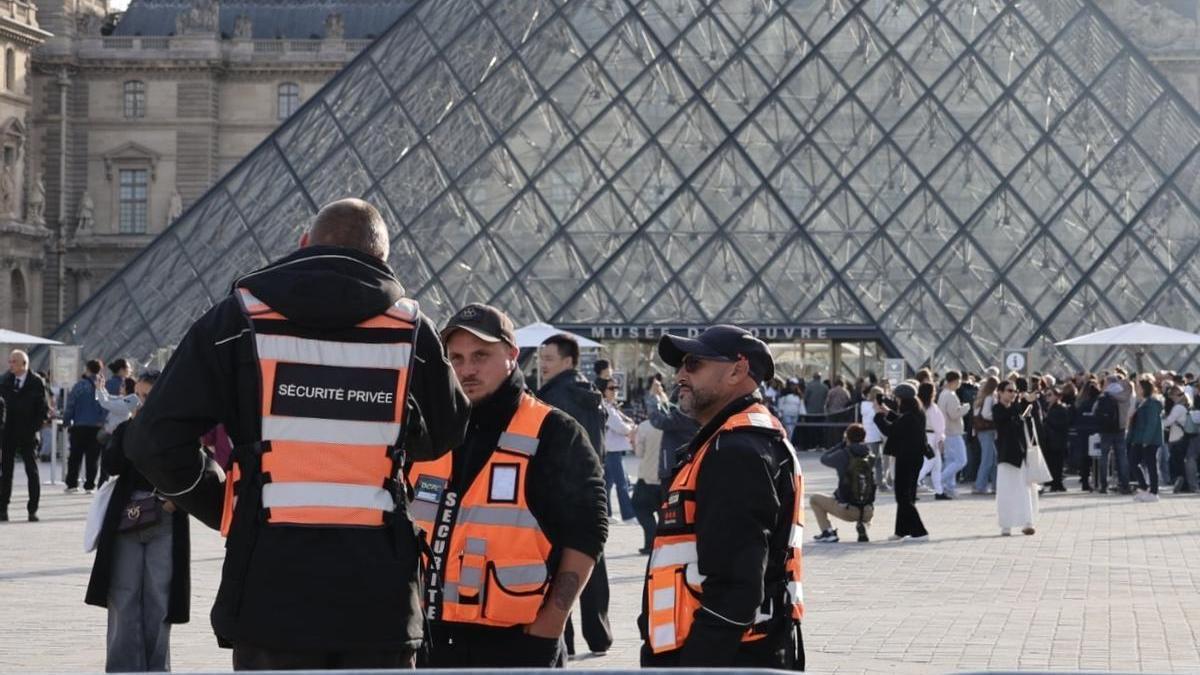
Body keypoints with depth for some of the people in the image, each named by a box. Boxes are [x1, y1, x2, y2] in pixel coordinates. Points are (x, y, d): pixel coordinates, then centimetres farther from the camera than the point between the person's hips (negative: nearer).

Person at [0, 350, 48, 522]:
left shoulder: (36, 382, -4)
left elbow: (44, 408, -2)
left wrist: (35, 427, -10)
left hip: (28, 433, -2)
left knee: (32, 471, 2)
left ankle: (32, 510, 6)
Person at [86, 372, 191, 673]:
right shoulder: (126, 428, 7)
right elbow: (111, 465, -8)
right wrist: (134, 428, -11)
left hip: (165, 523, -1)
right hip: (126, 520, 1)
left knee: (158, 600, 3)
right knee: (124, 599, 1)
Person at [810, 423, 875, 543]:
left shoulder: (843, 455, -8)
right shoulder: (871, 457, 3)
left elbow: (824, 458, 10)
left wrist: (842, 444, 16)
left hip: (848, 510, -4)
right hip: (868, 512, 4)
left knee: (814, 499, 18)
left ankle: (828, 532, 4)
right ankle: (861, 526, 12)